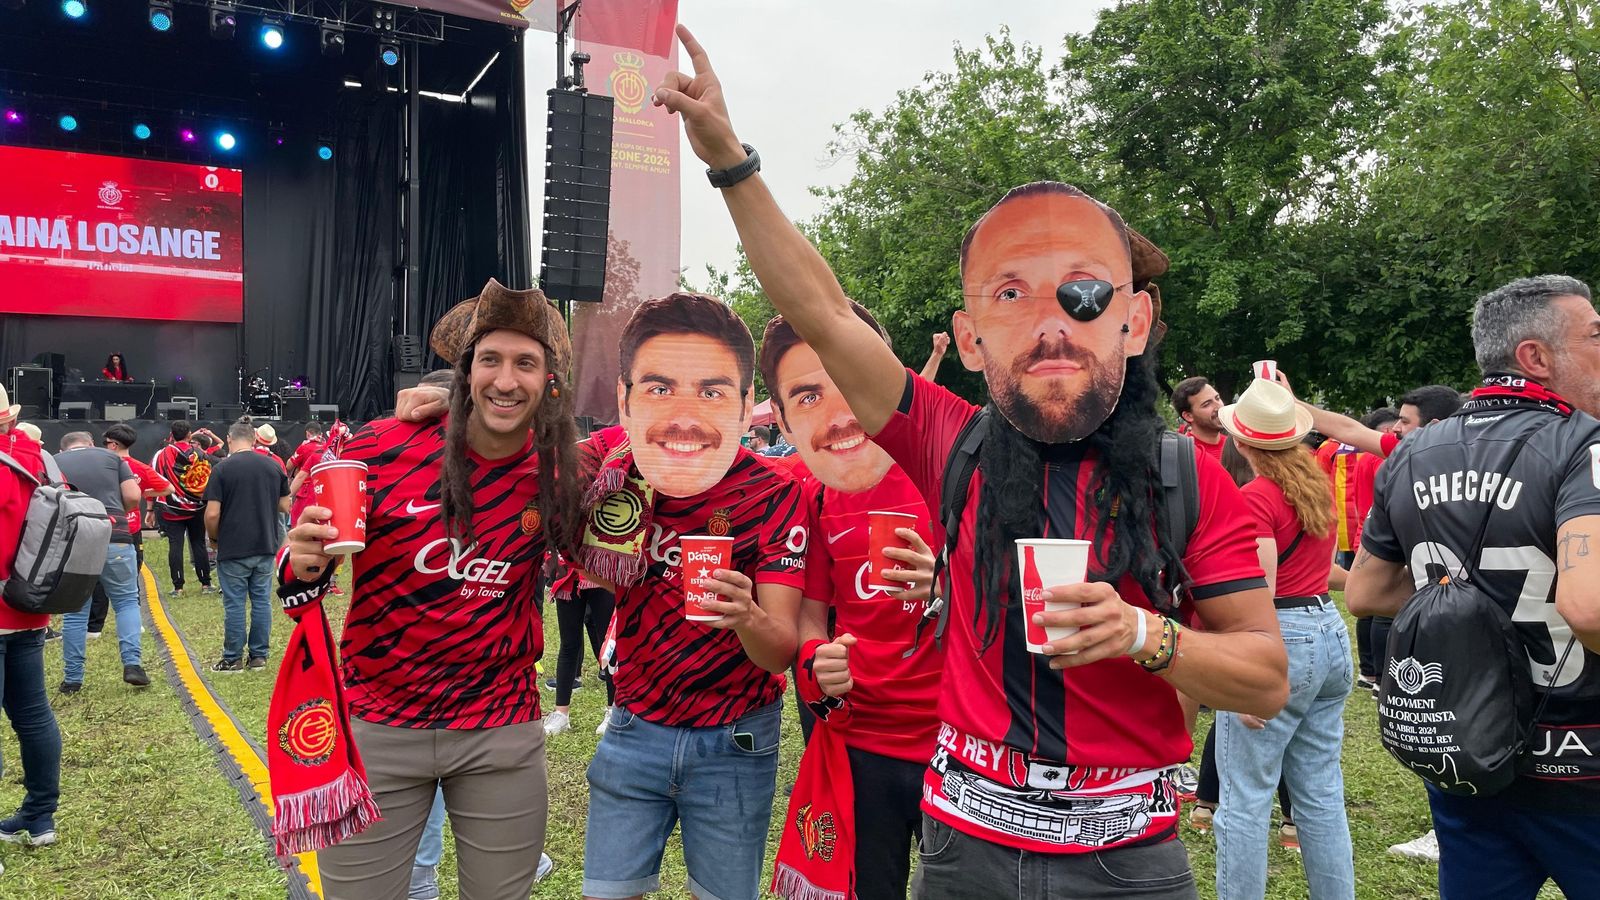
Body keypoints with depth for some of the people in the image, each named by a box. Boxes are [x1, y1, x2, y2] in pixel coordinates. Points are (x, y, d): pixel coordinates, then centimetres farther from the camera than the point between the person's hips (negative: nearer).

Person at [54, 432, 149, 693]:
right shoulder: (111, 457, 10)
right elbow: (133, 497, 2)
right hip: (115, 539, -1)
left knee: (75, 612, 12)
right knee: (126, 601, 11)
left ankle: (72, 678, 16)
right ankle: (132, 663, -3)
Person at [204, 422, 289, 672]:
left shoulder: (222, 468, -9)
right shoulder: (274, 467, 3)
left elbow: (212, 513, -12)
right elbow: (285, 506, 9)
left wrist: (214, 538, 5)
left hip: (233, 549, -4)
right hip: (266, 546, 4)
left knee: (234, 603, 4)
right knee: (262, 600, 10)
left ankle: (233, 659, 12)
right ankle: (259, 656, 16)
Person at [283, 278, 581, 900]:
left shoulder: (558, 471, -6)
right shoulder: (383, 448, -12)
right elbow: (305, 561, -1)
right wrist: (305, 564, -25)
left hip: (501, 732, 2)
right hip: (374, 727, -1)